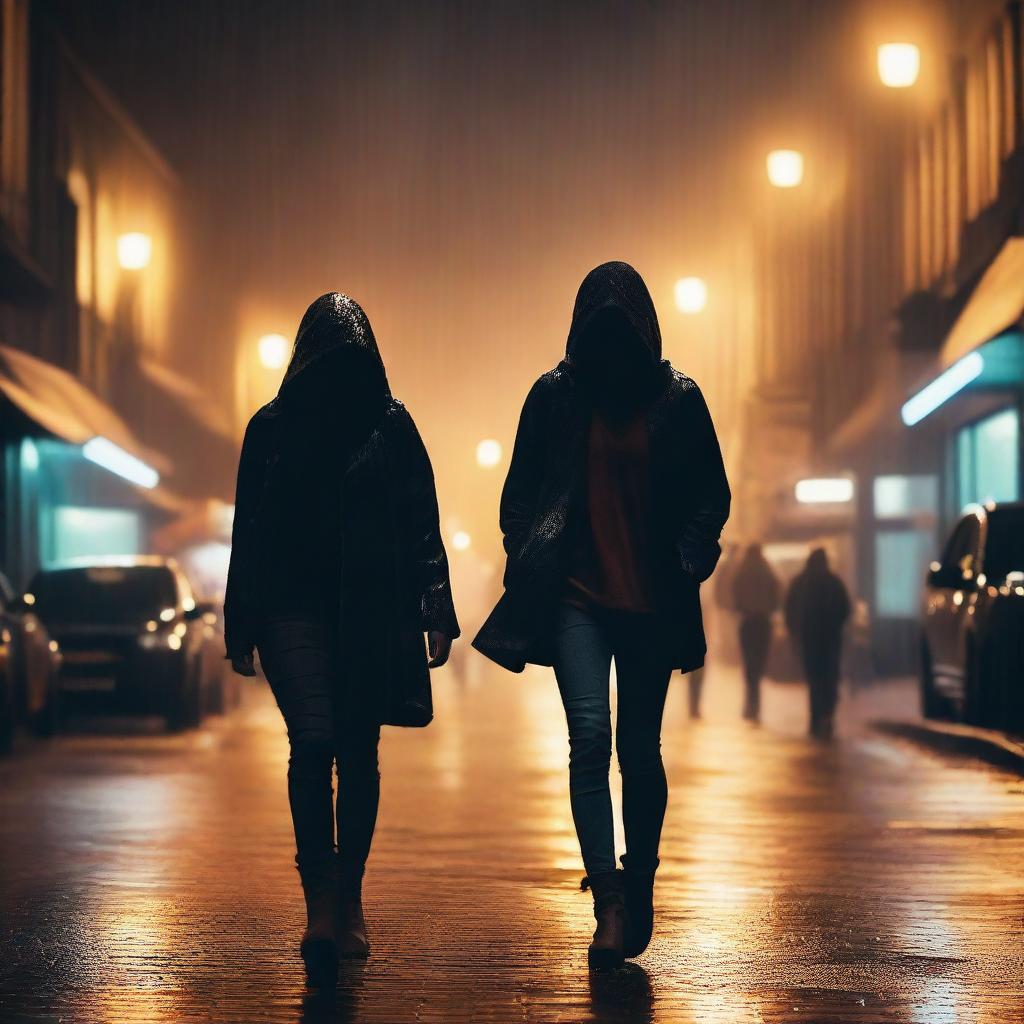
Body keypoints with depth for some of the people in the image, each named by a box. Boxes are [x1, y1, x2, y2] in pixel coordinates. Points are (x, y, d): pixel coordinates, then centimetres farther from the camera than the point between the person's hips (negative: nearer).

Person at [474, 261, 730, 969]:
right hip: (577, 597, -1)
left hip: (651, 599, 1)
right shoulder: (554, 395, 4)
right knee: (590, 734, -15)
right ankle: (611, 904, -18)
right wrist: (530, 564, -3)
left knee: (639, 748, 6)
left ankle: (639, 890, 22)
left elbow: (713, 493, 9)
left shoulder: (679, 399, 4)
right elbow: (520, 491, 9)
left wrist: (689, 558, -6)